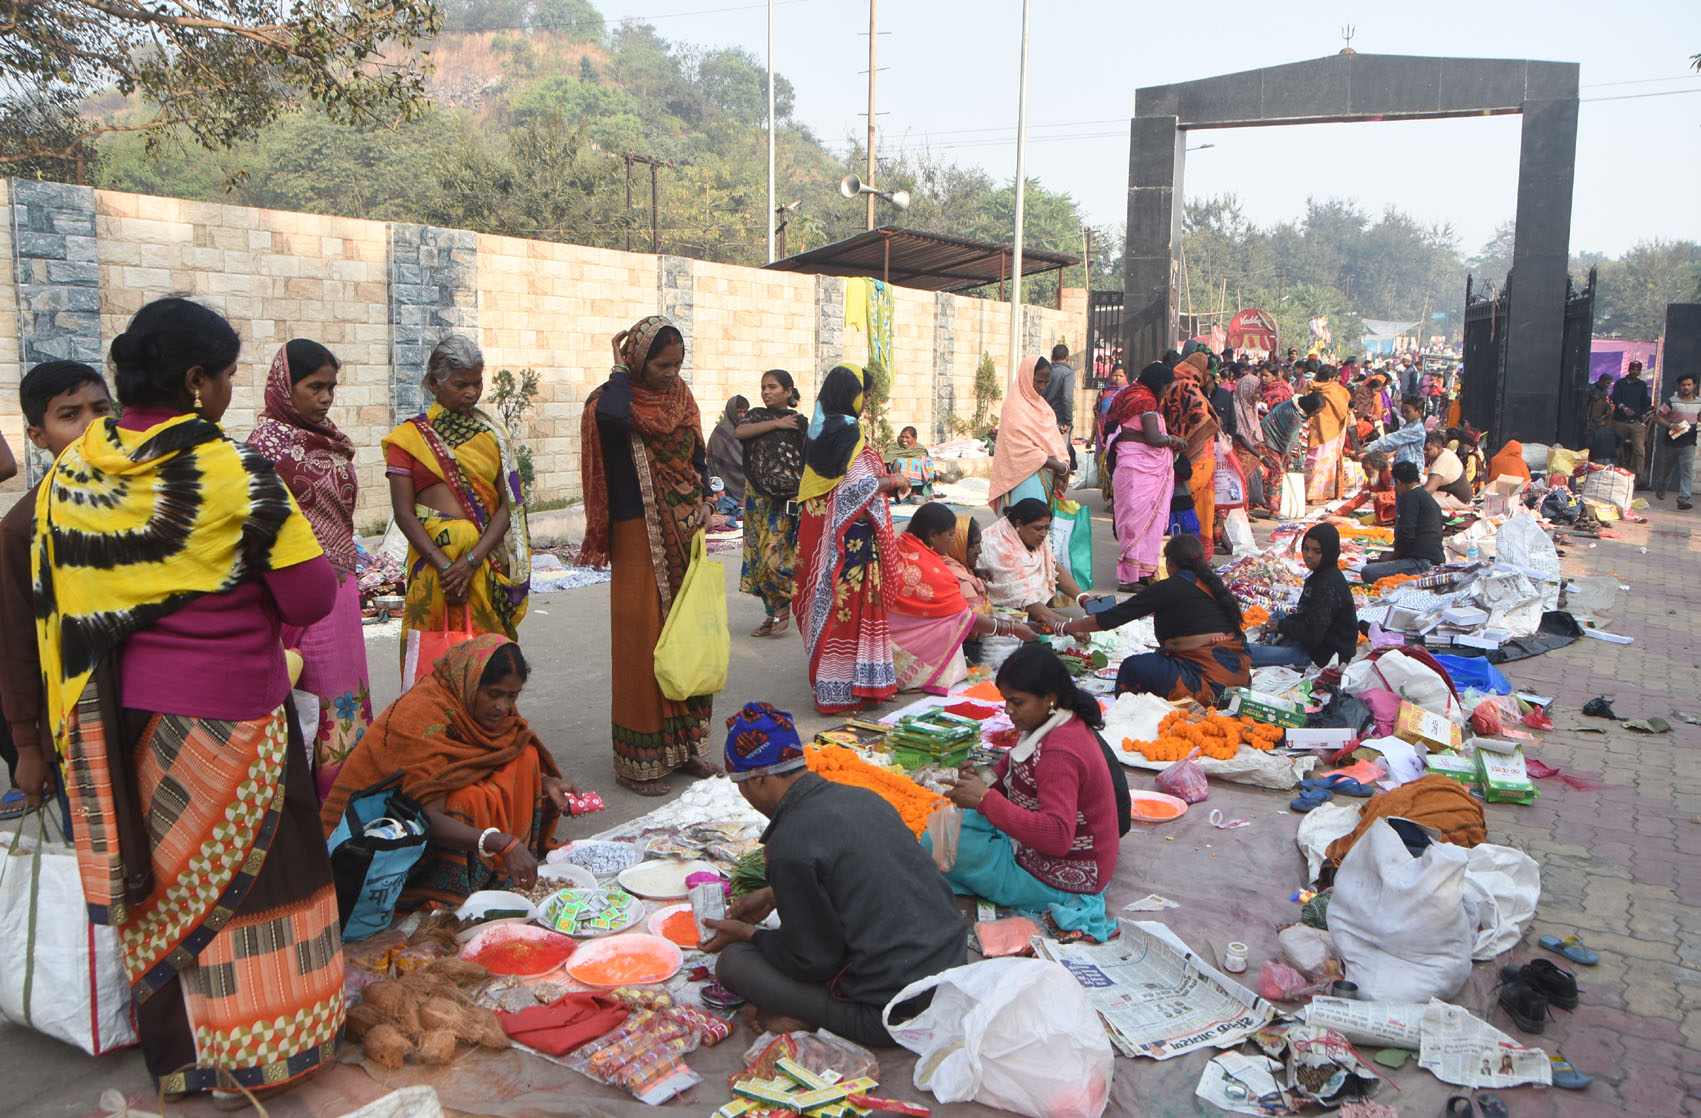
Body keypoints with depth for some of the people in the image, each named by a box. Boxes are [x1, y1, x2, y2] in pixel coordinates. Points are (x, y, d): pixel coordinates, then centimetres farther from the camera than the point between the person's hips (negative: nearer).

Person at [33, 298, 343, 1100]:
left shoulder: (71, 473, 1)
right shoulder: (233, 471, -16)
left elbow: (55, 602, 9)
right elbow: (310, 596, -16)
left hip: (117, 712, 6)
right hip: (224, 710, -5)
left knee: (155, 876, 18)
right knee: (241, 875, 10)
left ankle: (175, 1047, 34)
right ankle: (252, 1051, 23)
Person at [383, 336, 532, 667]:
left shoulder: (492, 435, 10)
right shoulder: (410, 437, 4)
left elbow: (507, 505, 2)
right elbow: (403, 513, -3)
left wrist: (472, 559, -12)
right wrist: (443, 564, -14)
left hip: (486, 560, 2)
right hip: (432, 560, -2)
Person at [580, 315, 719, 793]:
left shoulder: (681, 398, 9)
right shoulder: (616, 399, -9)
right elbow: (610, 414, -35)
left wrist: (702, 512, 4)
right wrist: (621, 367, -18)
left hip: (686, 537, 6)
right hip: (639, 539, -6)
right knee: (643, 642, -3)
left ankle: (685, 743, 23)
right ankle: (639, 759, 7)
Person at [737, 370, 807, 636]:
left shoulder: (799, 422, -1)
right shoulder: (756, 415, 11)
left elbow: (807, 462, -4)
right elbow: (739, 432, -9)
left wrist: (798, 496, -14)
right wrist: (776, 424, -11)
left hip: (784, 501, -5)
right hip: (756, 497, 5)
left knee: (773, 556, -13)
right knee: (757, 557, 5)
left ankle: (784, 604, 11)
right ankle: (772, 614, 15)